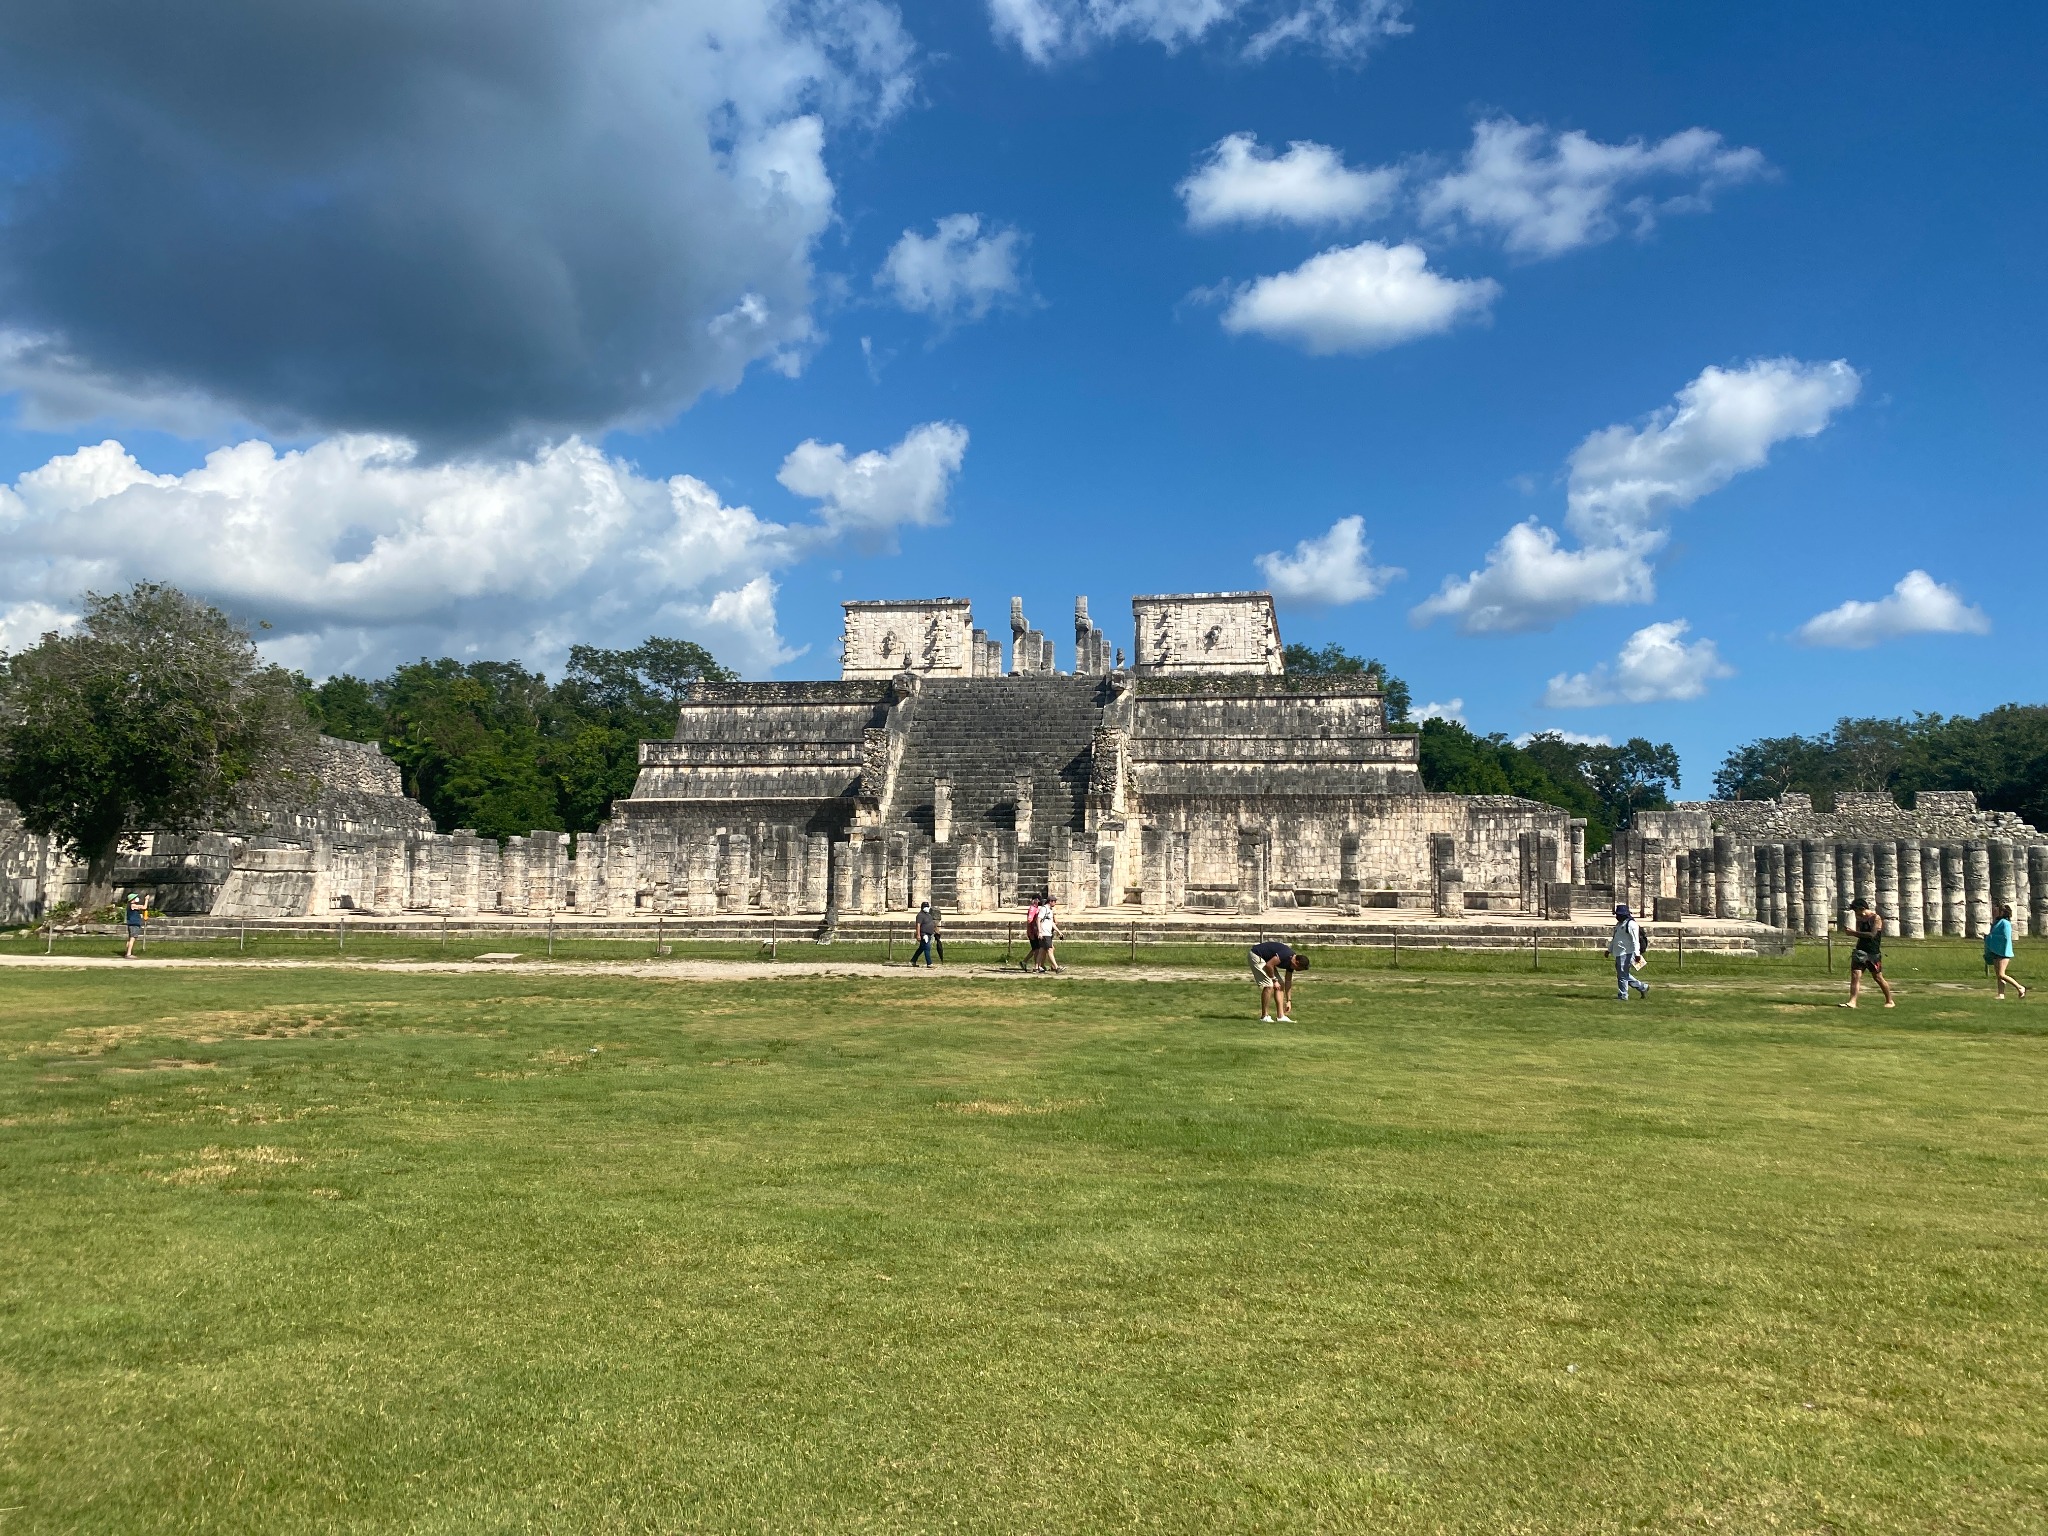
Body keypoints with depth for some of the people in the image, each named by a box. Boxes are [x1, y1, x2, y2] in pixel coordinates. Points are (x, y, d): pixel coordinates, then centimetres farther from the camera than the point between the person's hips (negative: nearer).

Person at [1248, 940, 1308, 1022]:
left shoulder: (1291, 962, 2)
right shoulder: (1285, 955, -27)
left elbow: (1288, 982, 12)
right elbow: (1268, 965, -27)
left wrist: (1289, 1001, 14)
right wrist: (1274, 980, -13)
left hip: (1266, 959, 10)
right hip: (1256, 955, -10)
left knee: (1281, 984, 6)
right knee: (1269, 985, -17)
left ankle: (1280, 1016, 7)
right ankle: (1264, 1016, -6)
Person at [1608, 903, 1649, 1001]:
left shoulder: (1631, 924, -12)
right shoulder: (1618, 924, 18)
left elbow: (1635, 941, -18)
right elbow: (1614, 939, 28)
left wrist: (1637, 954, -23)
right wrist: (1609, 950, 26)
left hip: (1626, 953, -10)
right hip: (1619, 954, 10)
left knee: (1622, 975, -7)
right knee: (1624, 975, 14)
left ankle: (1623, 996, -1)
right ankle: (1643, 987, 25)